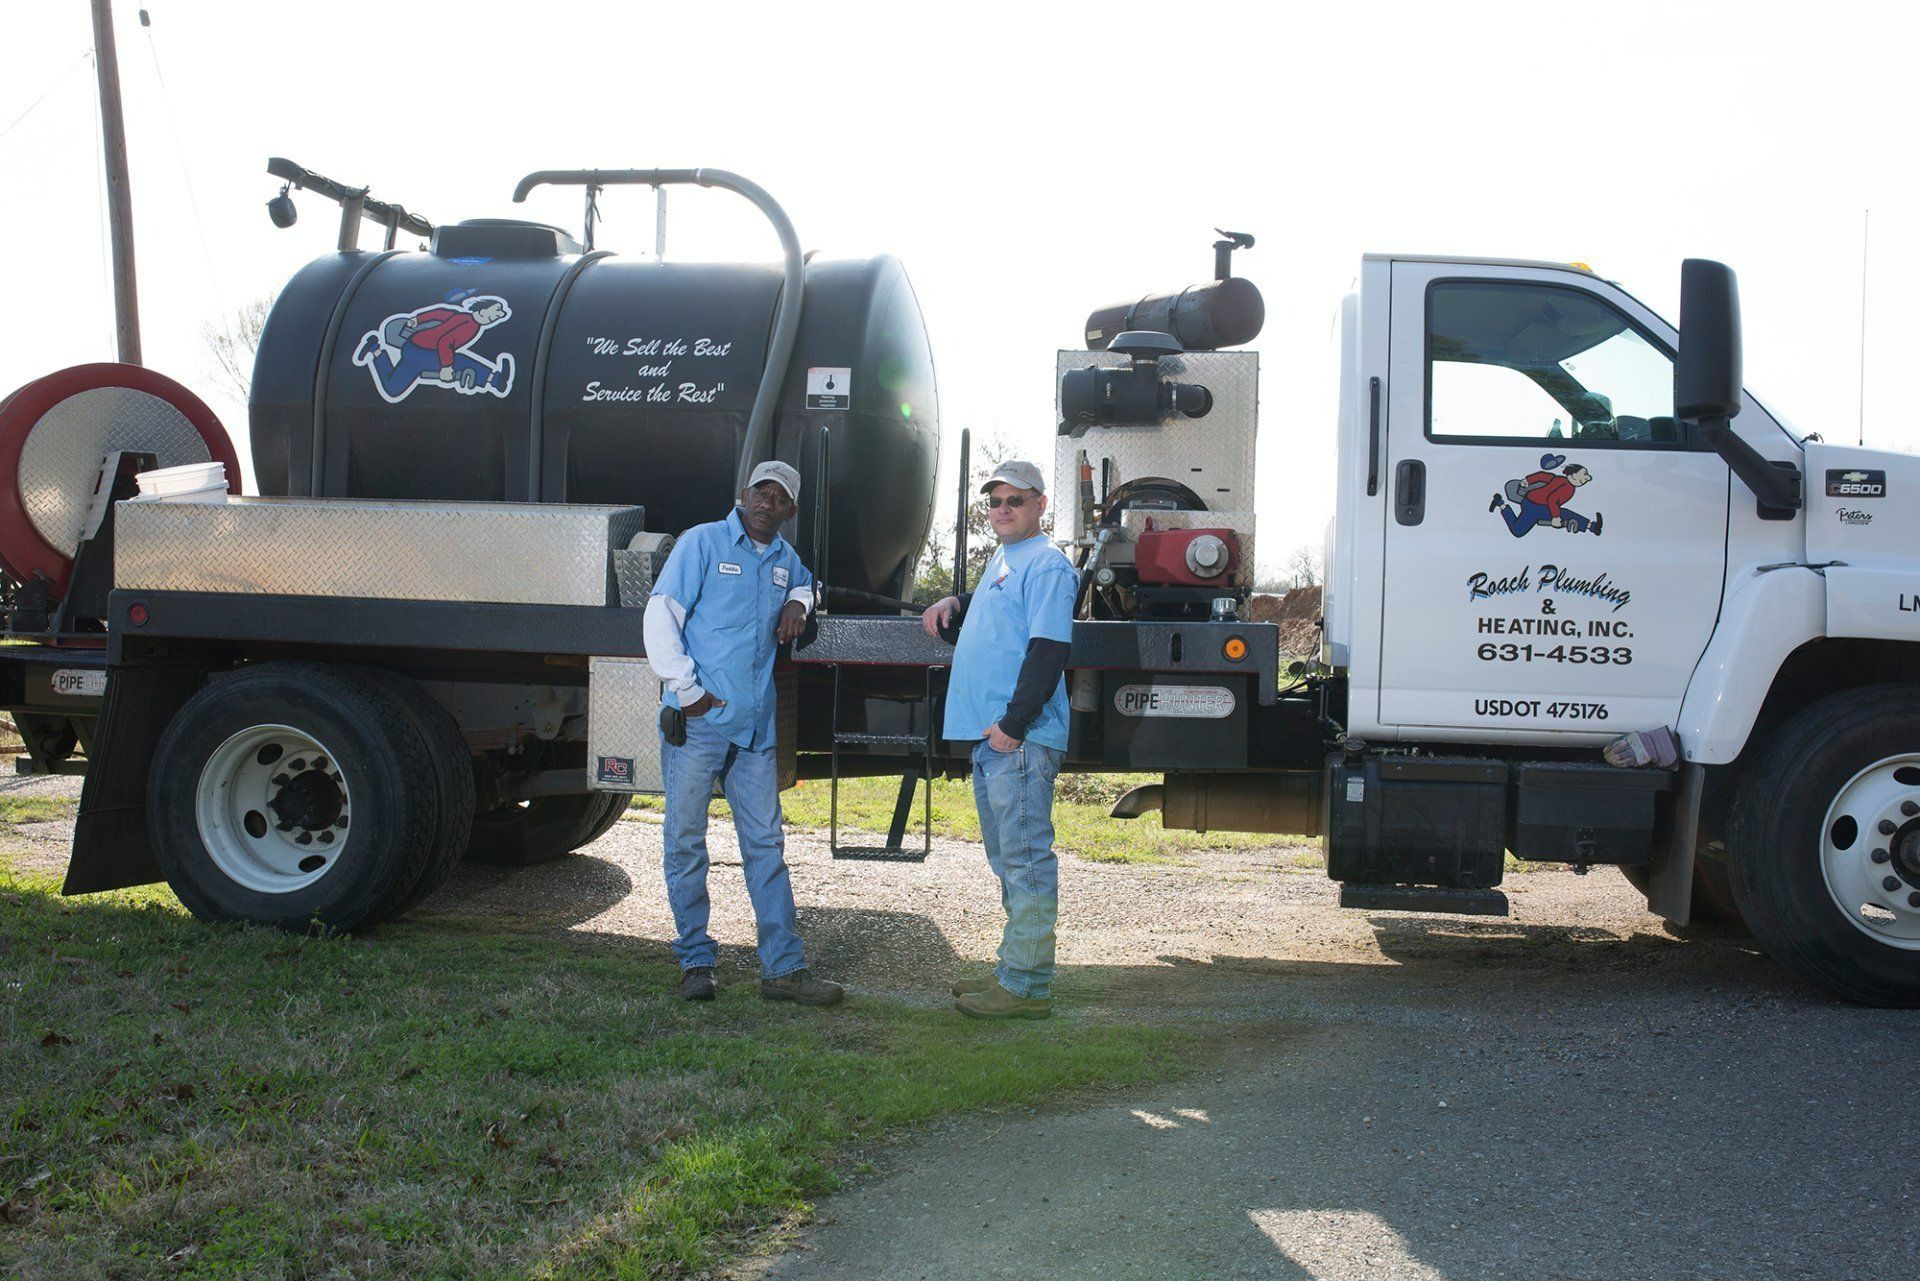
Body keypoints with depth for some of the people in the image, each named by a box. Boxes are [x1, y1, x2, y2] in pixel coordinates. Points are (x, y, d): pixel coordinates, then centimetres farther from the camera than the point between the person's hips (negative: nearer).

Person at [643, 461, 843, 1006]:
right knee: (686, 842, 1)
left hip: (756, 728, 5)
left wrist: (797, 602, 15)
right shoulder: (703, 541, -1)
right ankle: (696, 962, 13)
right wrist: (685, 687, -12)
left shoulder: (785, 558, 16)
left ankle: (783, 968, 6)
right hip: (697, 720, -5)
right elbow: (661, 613, -6)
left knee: (765, 846, 4)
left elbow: (803, 584, 40)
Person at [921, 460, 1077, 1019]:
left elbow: (1049, 649, -18)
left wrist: (1015, 722, -22)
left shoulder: (1046, 564, -10)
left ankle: (1026, 986, -3)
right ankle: (1013, 970, 26)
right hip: (988, 737, 10)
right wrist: (954, 603, 17)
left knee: (1025, 859, -7)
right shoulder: (999, 560, 20)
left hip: (1021, 740, -10)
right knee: (1007, 859, 16)